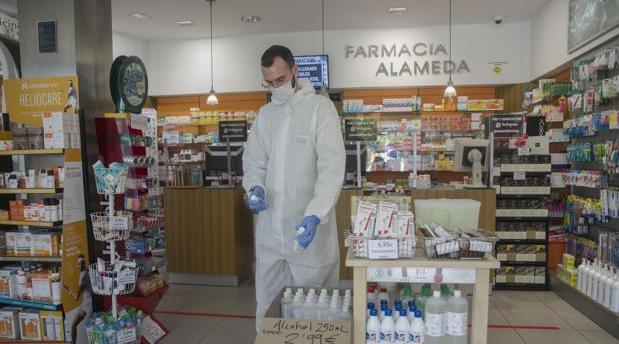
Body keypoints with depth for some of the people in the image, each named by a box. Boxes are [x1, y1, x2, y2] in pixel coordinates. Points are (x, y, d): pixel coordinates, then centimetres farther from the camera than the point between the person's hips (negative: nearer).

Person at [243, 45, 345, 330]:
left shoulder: (320, 107, -6)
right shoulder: (264, 114, 11)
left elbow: (332, 166, -15)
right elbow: (254, 162, 12)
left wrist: (314, 215, -28)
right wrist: (255, 187, -11)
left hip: (309, 226, -4)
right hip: (270, 228, 5)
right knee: (267, 305, 14)